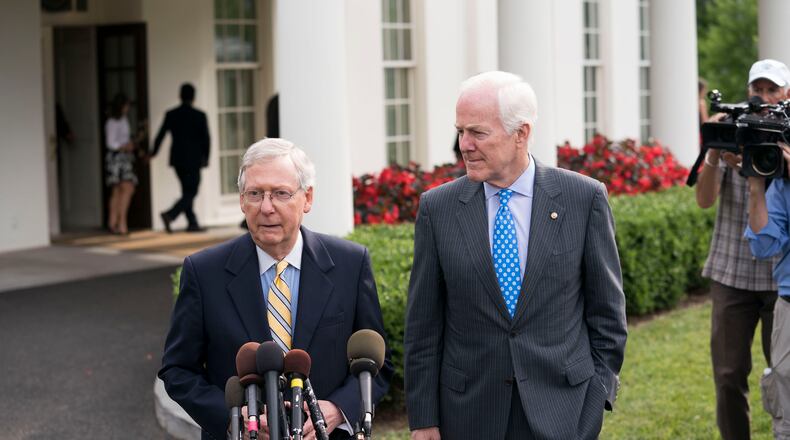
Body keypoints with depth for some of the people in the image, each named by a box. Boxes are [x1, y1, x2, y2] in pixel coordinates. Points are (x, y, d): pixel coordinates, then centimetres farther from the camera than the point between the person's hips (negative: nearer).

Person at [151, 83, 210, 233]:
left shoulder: (170, 115, 0)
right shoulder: (200, 115, -8)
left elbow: (160, 135, 4)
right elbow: (206, 139, -6)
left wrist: (153, 153, 19)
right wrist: (205, 158, 7)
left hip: (177, 159, 4)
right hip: (193, 160, -4)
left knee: (187, 191, 15)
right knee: (190, 193, -1)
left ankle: (192, 223, 14)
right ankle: (170, 215, -20)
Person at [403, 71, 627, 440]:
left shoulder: (584, 198, -4)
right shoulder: (437, 208, -1)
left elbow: (606, 309, 3)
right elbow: (423, 325, 1)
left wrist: (600, 392, -1)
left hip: (564, 409, -1)